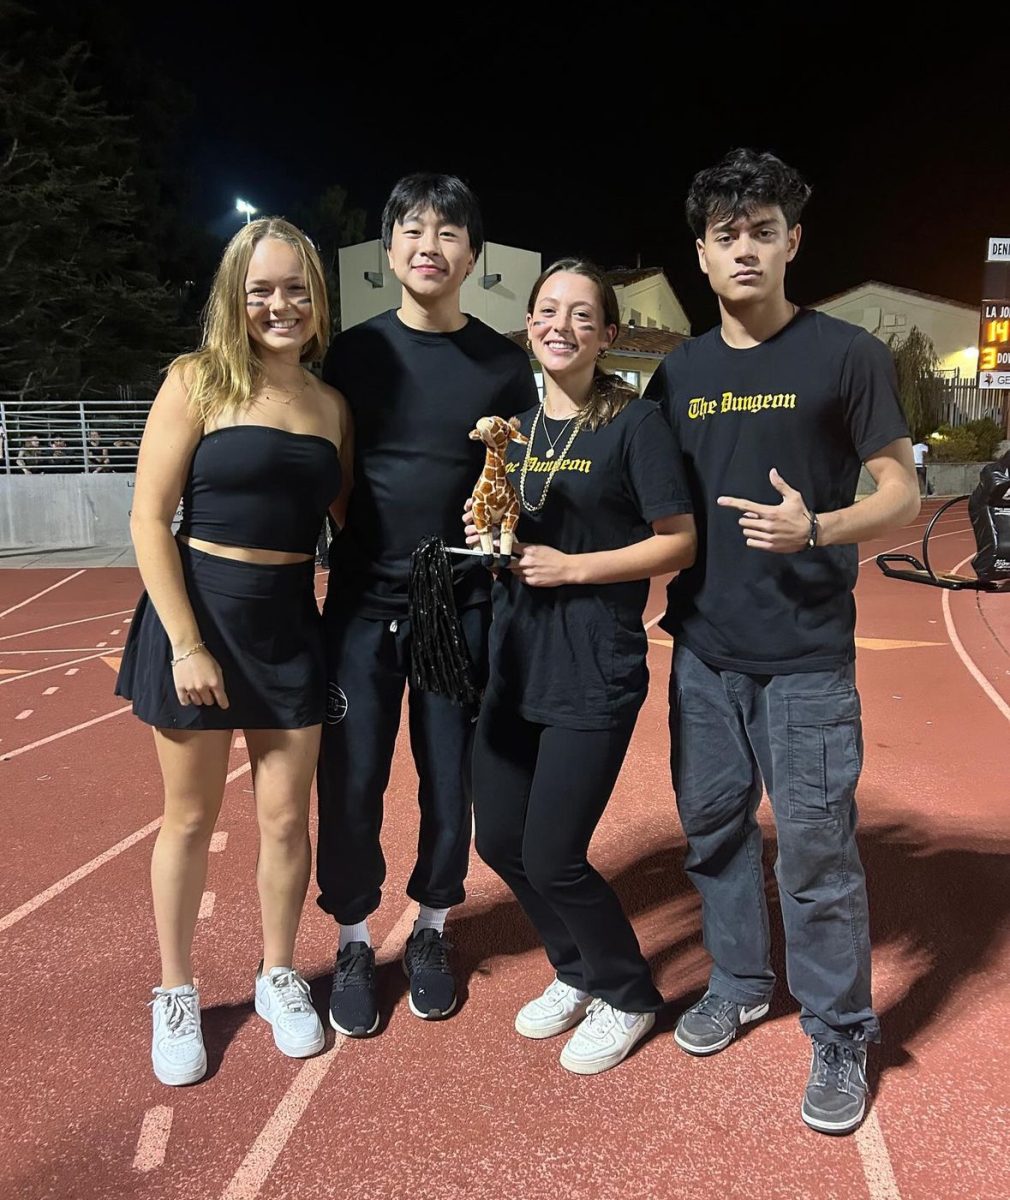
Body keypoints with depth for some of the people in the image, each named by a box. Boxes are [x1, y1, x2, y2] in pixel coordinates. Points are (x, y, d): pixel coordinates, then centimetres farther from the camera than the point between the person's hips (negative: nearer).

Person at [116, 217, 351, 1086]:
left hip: (291, 622, 3)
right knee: (190, 818, 10)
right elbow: (150, 518, -10)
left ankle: (279, 976, 33)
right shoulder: (198, 380, -6)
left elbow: (348, 522, 13)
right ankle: (176, 993, 31)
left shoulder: (332, 405, 6)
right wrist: (186, 644, -15)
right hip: (198, 611, -3)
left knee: (286, 817, 10)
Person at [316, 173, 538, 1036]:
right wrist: (341, 552, -4)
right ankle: (354, 943, 24)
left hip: (463, 605, 0)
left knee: (450, 780, 8)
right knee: (352, 782, 3)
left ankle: (432, 932, 29)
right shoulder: (355, 351, 3)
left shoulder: (504, 364, 3)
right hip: (363, 600, 0)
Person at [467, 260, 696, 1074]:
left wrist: (572, 566, -16)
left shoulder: (633, 422, -6)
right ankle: (578, 973, 36)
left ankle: (628, 998, 25)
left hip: (596, 669, -6)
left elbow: (678, 544, -9)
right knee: (500, 840, 11)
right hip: (517, 659, 7)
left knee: (553, 856, -4)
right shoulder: (516, 428, 11)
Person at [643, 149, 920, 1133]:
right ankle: (738, 984, 36)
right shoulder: (680, 372, 10)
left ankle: (839, 1036, 21)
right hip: (703, 647, 5)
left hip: (805, 654, -4)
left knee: (815, 849, 1)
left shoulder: (845, 355, -3)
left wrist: (818, 527, -23)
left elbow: (902, 493, -5)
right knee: (712, 827, 14)